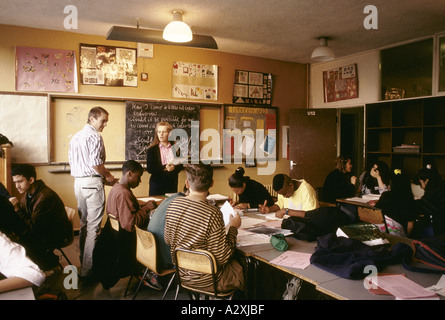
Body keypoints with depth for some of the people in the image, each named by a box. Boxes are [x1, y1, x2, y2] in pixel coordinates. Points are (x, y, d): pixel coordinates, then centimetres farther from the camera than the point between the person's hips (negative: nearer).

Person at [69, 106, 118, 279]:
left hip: (78, 182, 9)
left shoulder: (75, 137, 16)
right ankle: (87, 268, 0)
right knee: (93, 225, -4)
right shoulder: (94, 136, -12)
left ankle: (84, 262, 28)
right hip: (92, 182, -9)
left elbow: (72, 160, 18)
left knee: (84, 223, 17)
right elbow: (95, 163, -21)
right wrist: (108, 176, -5)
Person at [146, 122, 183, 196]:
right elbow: (149, 169, -6)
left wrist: (174, 168, -18)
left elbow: (180, 166, 3)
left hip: (172, 184, 2)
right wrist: (164, 168, -18)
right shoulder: (152, 150, 1)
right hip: (156, 183, -1)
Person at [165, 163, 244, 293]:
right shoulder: (212, 214, -30)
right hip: (205, 280, -6)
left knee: (234, 261, 25)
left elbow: (168, 240, 4)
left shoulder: (174, 204, -11)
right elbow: (222, 258, -23)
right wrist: (233, 227, -11)